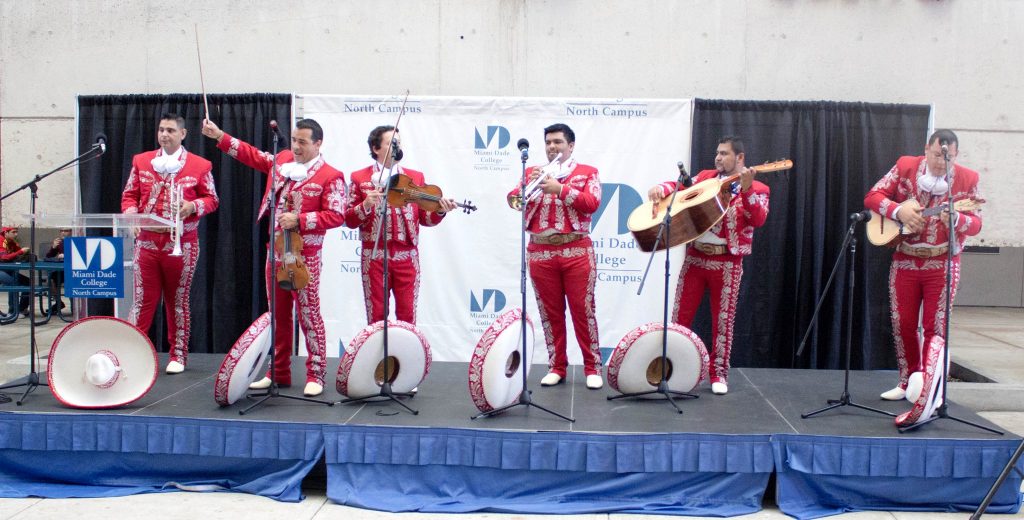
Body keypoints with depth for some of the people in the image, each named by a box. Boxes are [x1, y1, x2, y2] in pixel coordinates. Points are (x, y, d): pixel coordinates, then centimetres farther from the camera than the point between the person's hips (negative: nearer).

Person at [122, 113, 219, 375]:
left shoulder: (200, 165, 2)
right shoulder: (141, 161, 10)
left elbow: (211, 199, 4)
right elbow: (129, 194, 11)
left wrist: (194, 206, -17)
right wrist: (130, 211, -10)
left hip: (182, 243, -2)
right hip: (147, 240, 2)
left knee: (179, 299, 7)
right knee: (142, 297, 2)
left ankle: (178, 355, 16)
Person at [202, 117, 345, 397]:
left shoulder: (330, 176, -9)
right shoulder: (282, 159, 10)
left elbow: (336, 216, -14)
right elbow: (253, 155, 23)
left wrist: (299, 220, -19)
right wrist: (220, 136, 20)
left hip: (305, 254, -6)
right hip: (276, 249, 7)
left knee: (309, 313, -4)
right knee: (278, 312, 12)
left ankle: (315, 375, 4)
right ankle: (278, 372, 21)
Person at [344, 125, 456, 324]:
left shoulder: (415, 177, 9)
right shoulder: (360, 178, 4)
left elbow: (424, 218, 8)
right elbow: (349, 220, 0)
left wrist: (440, 211, -12)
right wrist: (365, 205, -19)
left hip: (407, 256, 1)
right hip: (375, 256, -1)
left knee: (407, 314, 4)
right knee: (376, 315, 6)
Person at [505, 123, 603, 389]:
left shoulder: (587, 172, 7)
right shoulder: (533, 172, 15)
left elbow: (592, 203, -9)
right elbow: (513, 200, 3)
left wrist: (560, 189, -15)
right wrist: (529, 183, -14)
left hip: (577, 251, -3)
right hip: (541, 252, 3)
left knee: (583, 310, -1)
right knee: (550, 312, 6)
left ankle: (593, 368, 8)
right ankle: (556, 367, 16)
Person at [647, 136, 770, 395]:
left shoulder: (757, 188, 0)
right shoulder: (705, 177, 12)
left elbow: (757, 220, -15)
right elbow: (679, 185, 18)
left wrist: (746, 189, -27)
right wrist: (661, 188, -4)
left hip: (727, 261, -3)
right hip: (695, 256, 3)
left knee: (722, 320, 3)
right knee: (680, 316, 4)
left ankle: (718, 373, 14)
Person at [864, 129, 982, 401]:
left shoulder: (967, 179, -3)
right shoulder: (905, 167, -1)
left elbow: (976, 224, -4)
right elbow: (872, 196, -2)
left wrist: (955, 219, -26)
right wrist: (899, 210, -20)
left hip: (942, 263, -1)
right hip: (904, 260, 2)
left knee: (935, 327, 0)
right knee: (902, 323, 7)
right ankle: (908, 381, 23)